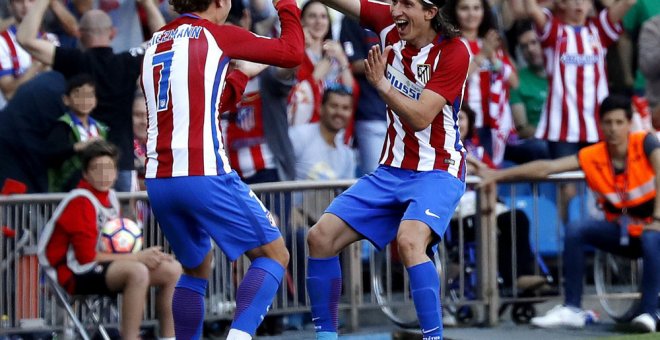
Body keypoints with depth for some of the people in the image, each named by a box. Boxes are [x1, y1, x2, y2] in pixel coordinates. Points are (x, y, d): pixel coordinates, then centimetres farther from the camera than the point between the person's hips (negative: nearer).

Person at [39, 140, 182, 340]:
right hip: (76, 274, -9)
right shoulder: (81, 201, -15)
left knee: (172, 269, 0)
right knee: (138, 272, -34)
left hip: (105, 265, 9)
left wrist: (148, 255, -7)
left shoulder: (110, 196, 9)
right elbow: (87, 257, -18)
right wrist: (137, 257, -15)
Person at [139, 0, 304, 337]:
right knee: (273, 253, 4)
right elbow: (292, 53, 5)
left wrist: (242, 75, 37)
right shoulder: (215, 35, 1)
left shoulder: (156, 42, 19)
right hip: (204, 175, -6)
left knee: (196, 268, 25)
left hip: (158, 180, 7)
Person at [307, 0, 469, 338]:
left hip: (437, 173, -7)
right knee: (320, 237, -2)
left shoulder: (453, 52, -17)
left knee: (409, 240, -34)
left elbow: (421, 118, -22)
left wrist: (381, 84, -30)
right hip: (391, 170, 7)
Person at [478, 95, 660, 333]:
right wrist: (497, 175, -15)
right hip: (620, 230, 4)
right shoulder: (593, 156, -8)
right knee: (575, 231, -19)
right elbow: (546, 168, -10)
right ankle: (571, 310, -16)